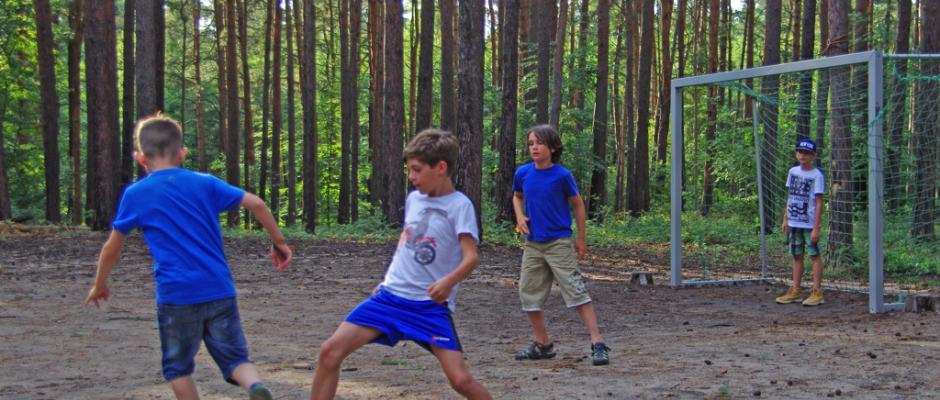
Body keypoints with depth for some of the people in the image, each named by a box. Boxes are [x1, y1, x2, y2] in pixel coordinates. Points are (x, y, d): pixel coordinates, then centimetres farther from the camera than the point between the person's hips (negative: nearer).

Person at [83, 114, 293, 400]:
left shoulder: (135, 194, 2)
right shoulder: (205, 183, 7)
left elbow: (112, 247, 9)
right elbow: (255, 203, 2)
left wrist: (100, 285, 25)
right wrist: (279, 242, 13)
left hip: (176, 294, -2)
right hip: (220, 290, 2)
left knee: (178, 367, 16)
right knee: (235, 357, 9)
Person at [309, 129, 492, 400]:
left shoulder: (459, 205, -10)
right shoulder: (413, 199, 9)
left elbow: (471, 257, -21)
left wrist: (449, 281, -39)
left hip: (430, 305, -5)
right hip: (390, 295, 6)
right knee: (330, 352, -4)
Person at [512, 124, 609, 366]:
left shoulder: (562, 175, -10)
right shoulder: (523, 173, 1)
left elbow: (578, 205, 2)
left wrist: (581, 239, 2)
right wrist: (519, 216, 0)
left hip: (559, 243, -5)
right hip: (532, 244, 5)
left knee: (577, 291, -12)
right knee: (529, 294, 9)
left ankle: (598, 344, -11)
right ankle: (542, 344, 23)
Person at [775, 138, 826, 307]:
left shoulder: (817, 175, -8)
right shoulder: (793, 171, 10)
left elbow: (819, 203, -11)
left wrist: (816, 228, -15)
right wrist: (785, 220, 13)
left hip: (809, 223, -6)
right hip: (794, 222, 6)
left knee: (814, 255, -1)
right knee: (796, 256, 10)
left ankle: (817, 292, 2)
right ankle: (795, 291, 16)